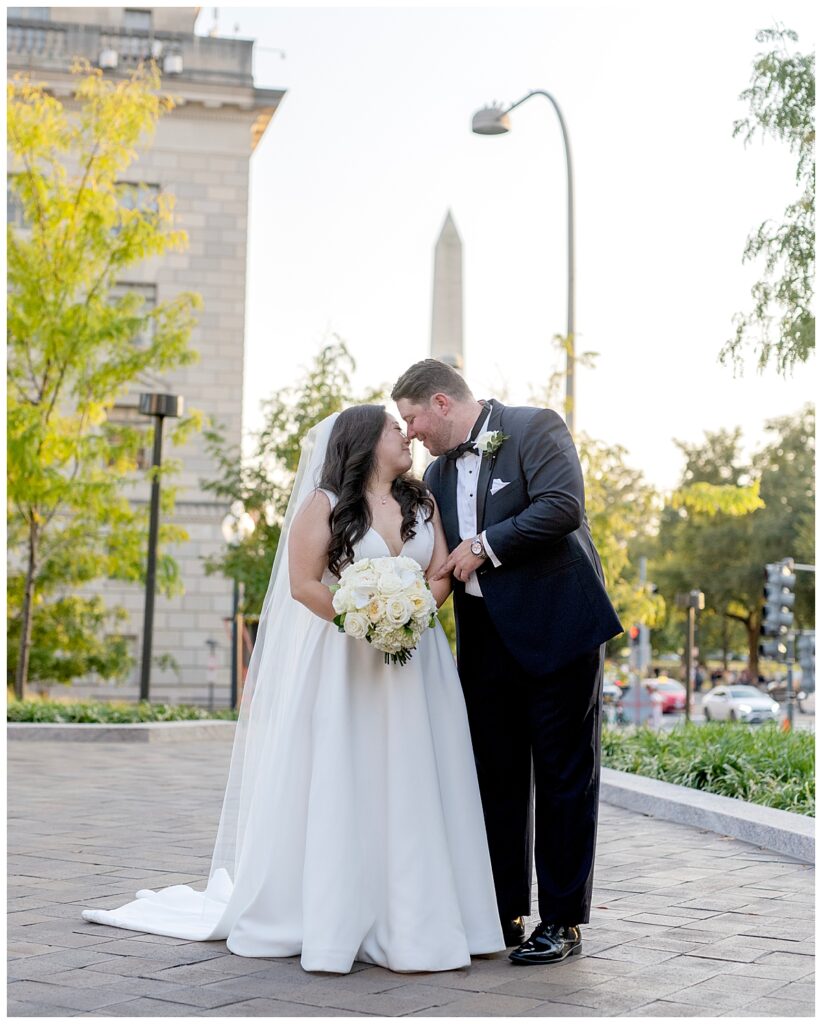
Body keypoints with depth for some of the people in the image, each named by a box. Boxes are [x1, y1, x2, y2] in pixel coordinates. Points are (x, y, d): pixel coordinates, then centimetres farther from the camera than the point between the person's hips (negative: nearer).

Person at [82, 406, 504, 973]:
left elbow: (442, 573, 5)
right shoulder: (325, 505, -2)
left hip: (414, 660, 4)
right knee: (338, 787, -2)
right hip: (343, 661, -4)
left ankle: (410, 918, 11)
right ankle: (331, 917, 6)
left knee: (410, 790, 4)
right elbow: (303, 584, -8)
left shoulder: (423, 501, 12)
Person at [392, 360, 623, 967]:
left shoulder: (535, 429, -6)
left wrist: (486, 546, -15)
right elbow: (437, 560, 20)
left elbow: (563, 506, -20)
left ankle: (562, 922, 9)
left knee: (564, 775, 1)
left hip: (557, 627, -7)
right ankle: (504, 915, 19)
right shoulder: (438, 472, 15)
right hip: (487, 639, 7)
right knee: (496, 776, 9)